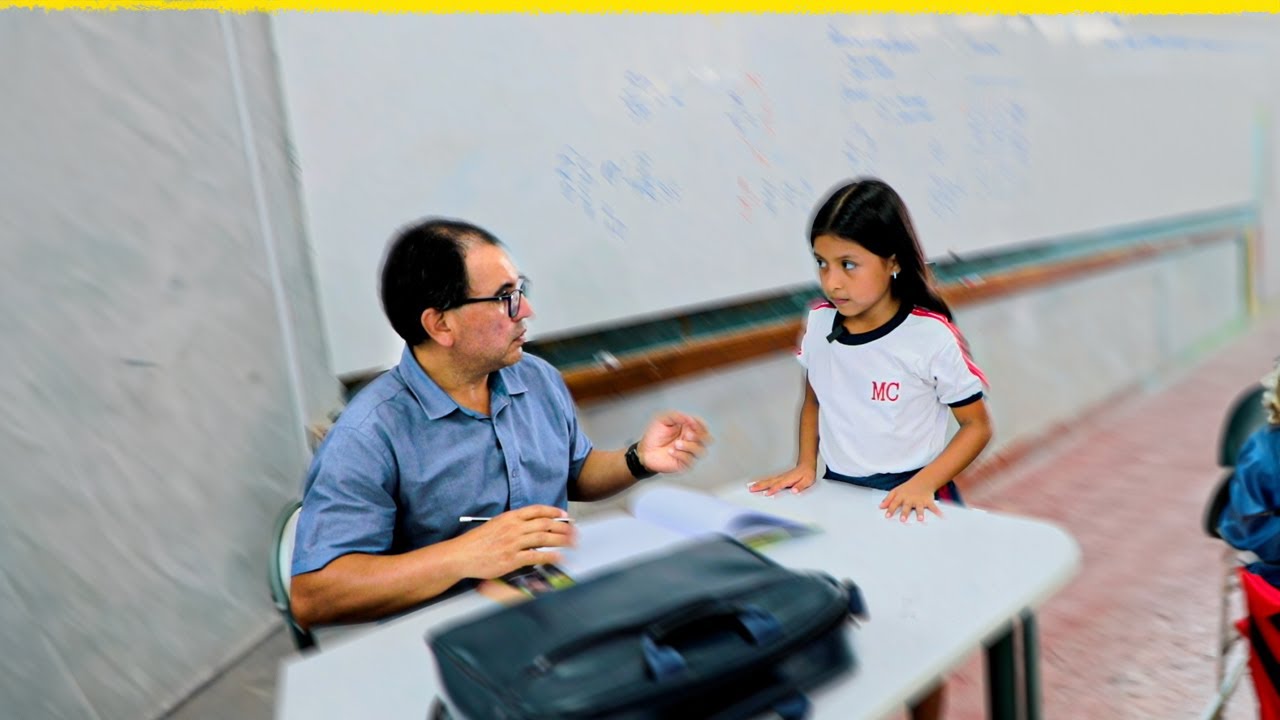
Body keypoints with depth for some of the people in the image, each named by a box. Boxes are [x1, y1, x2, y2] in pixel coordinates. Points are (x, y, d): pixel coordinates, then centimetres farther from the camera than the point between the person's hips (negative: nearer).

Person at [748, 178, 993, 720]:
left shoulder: (930, 336, -18)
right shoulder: (819, 324, -4)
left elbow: (977, 425, -9)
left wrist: (924, 483, -21)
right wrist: (805, 465, -1)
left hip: (910, 502, -3)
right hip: (837, 494, 4)